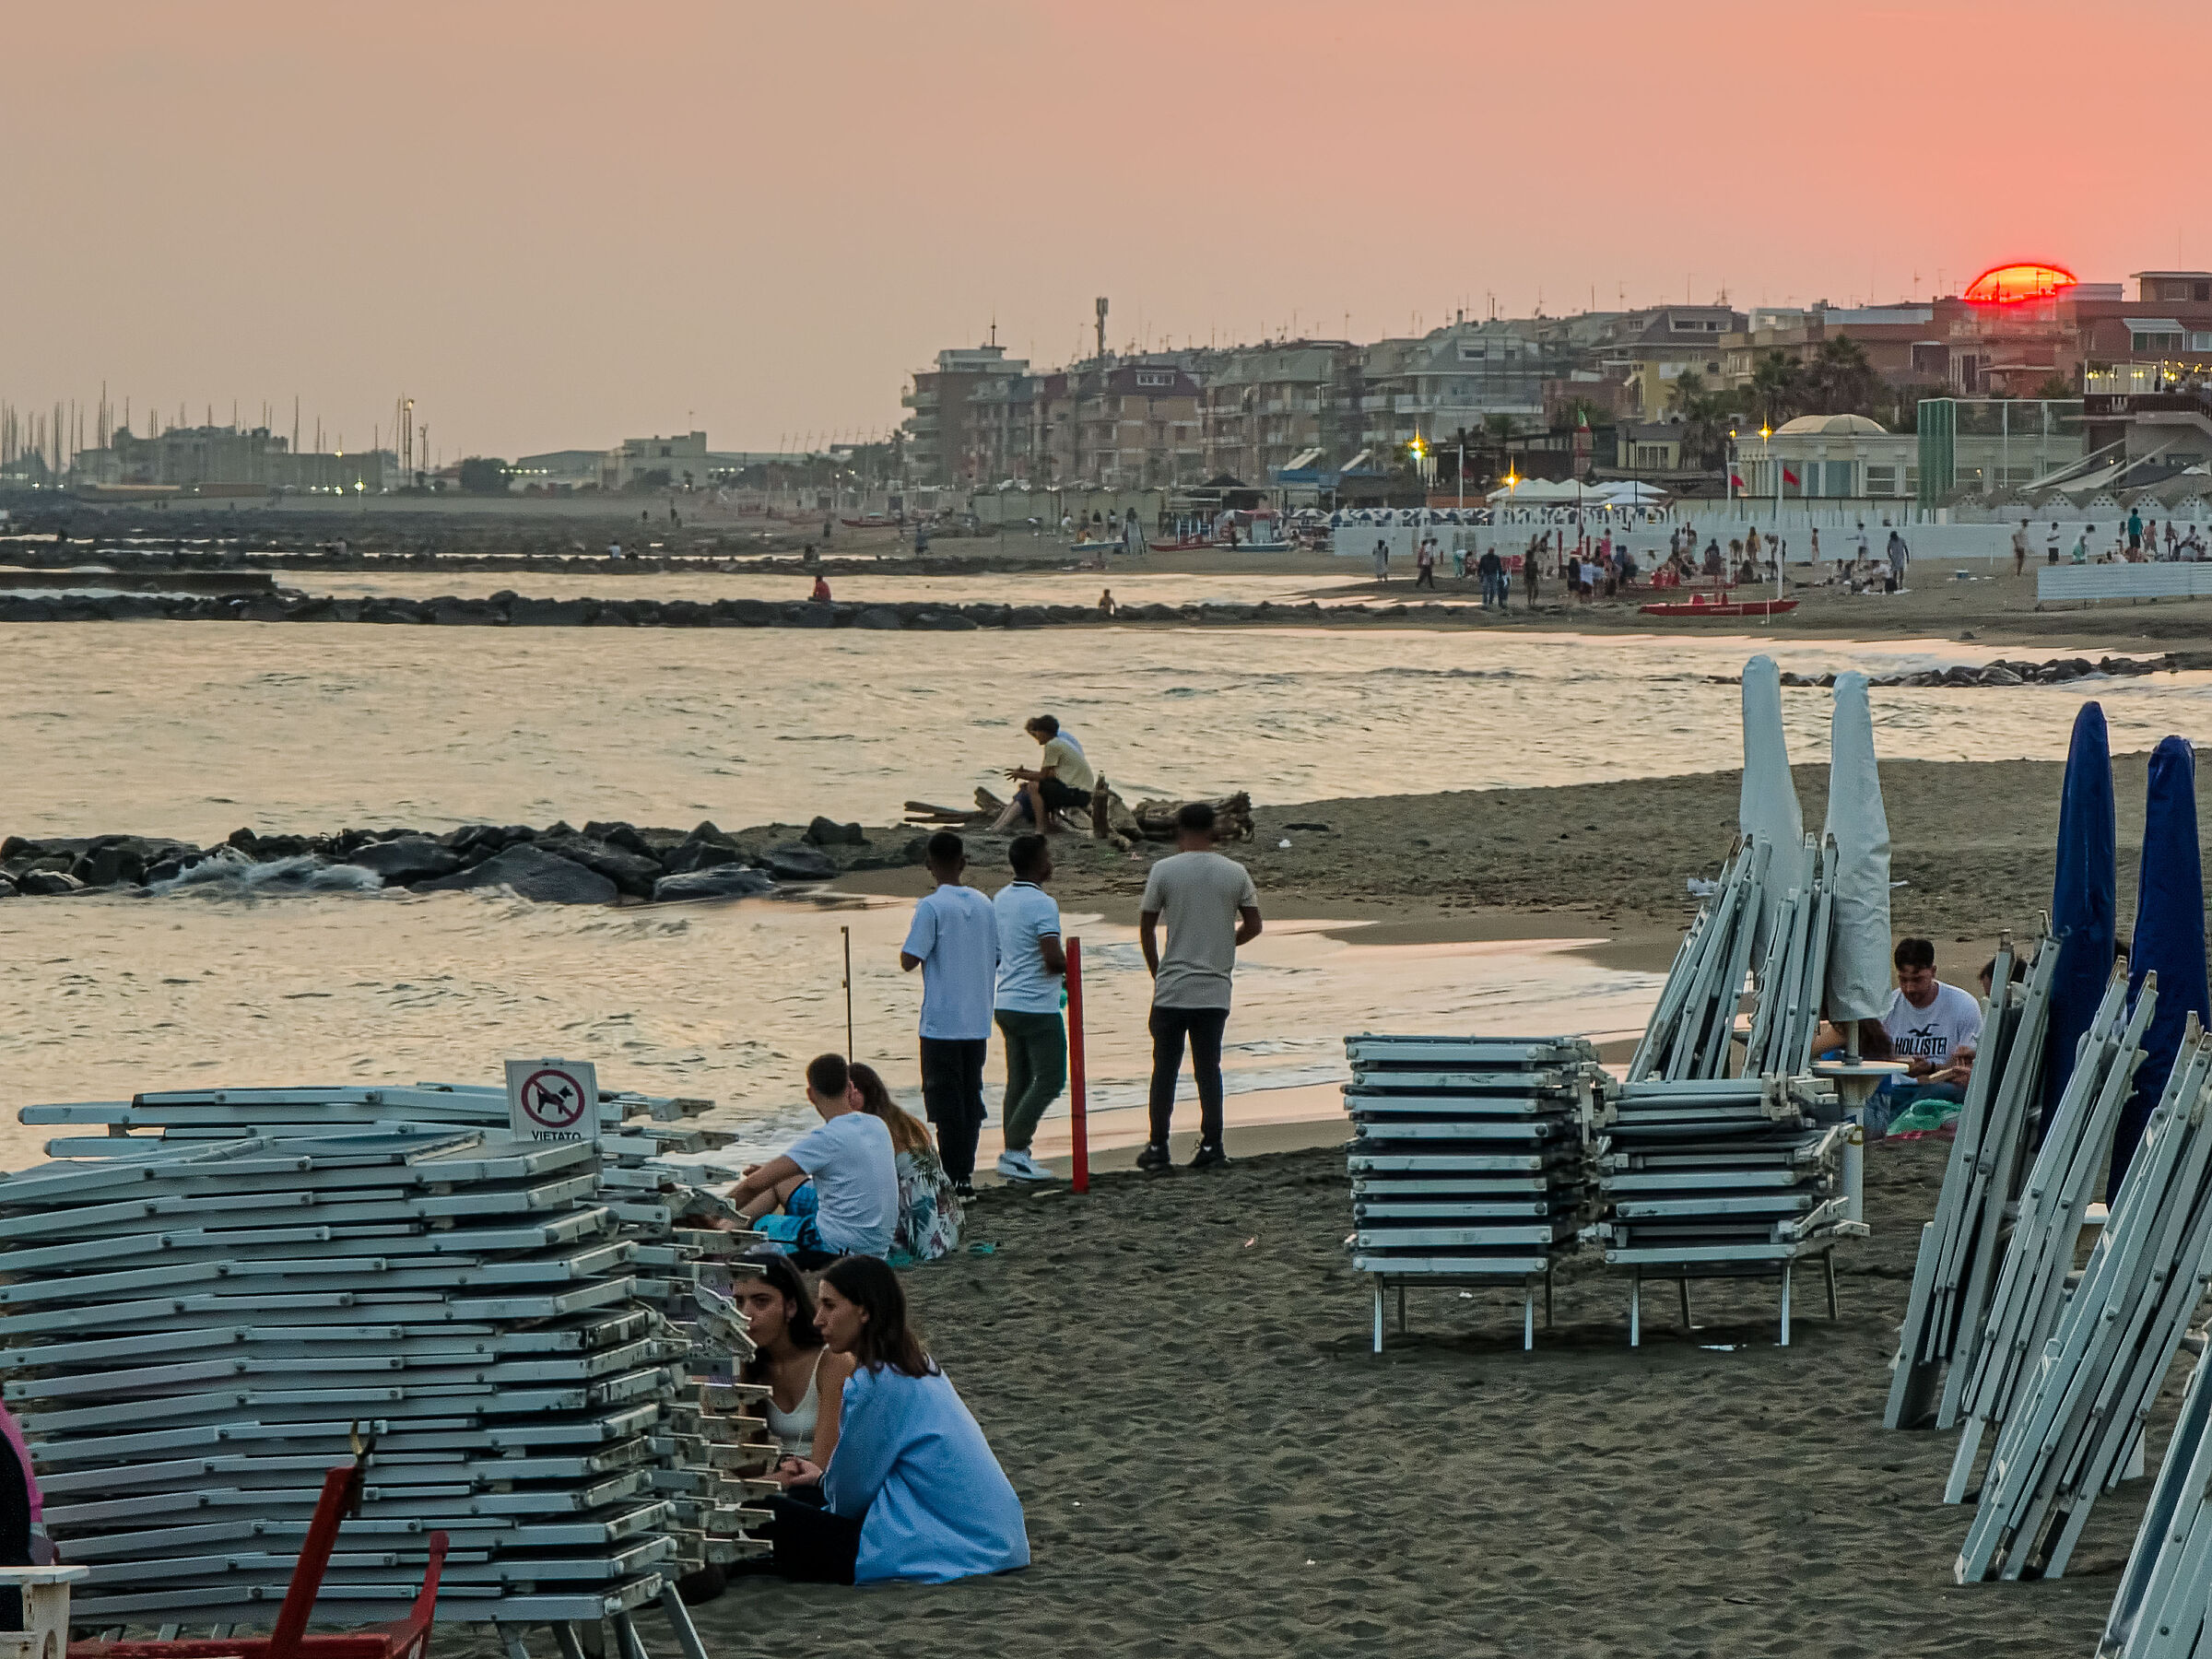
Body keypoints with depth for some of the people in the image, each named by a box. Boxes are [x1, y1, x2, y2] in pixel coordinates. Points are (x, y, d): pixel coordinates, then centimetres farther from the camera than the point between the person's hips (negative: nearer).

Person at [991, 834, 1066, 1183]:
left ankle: (1015, 1155, 11)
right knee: (1049, 1080, -3)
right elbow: (1053, 958, -25)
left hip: (1007, 1003, 9)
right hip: (1037, 1007, -9)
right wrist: (1068, 967, -2)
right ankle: (1014, 1151, -9)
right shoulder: (1042, 904, -17)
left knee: (1018, 1081, 12)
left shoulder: (1000, 899, 10)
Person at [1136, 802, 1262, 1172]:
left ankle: (1157, 1148, 7)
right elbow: (1253, 927, 6)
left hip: (1172, 988, -2)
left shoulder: (1164, 871, -6)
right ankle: (1211, 1147, 4)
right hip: (1216, 990, 2)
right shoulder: (1235, 873, 1)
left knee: (1165, 1068, 6)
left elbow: (1146, 927, 0)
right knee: (1208, 1068, 8)